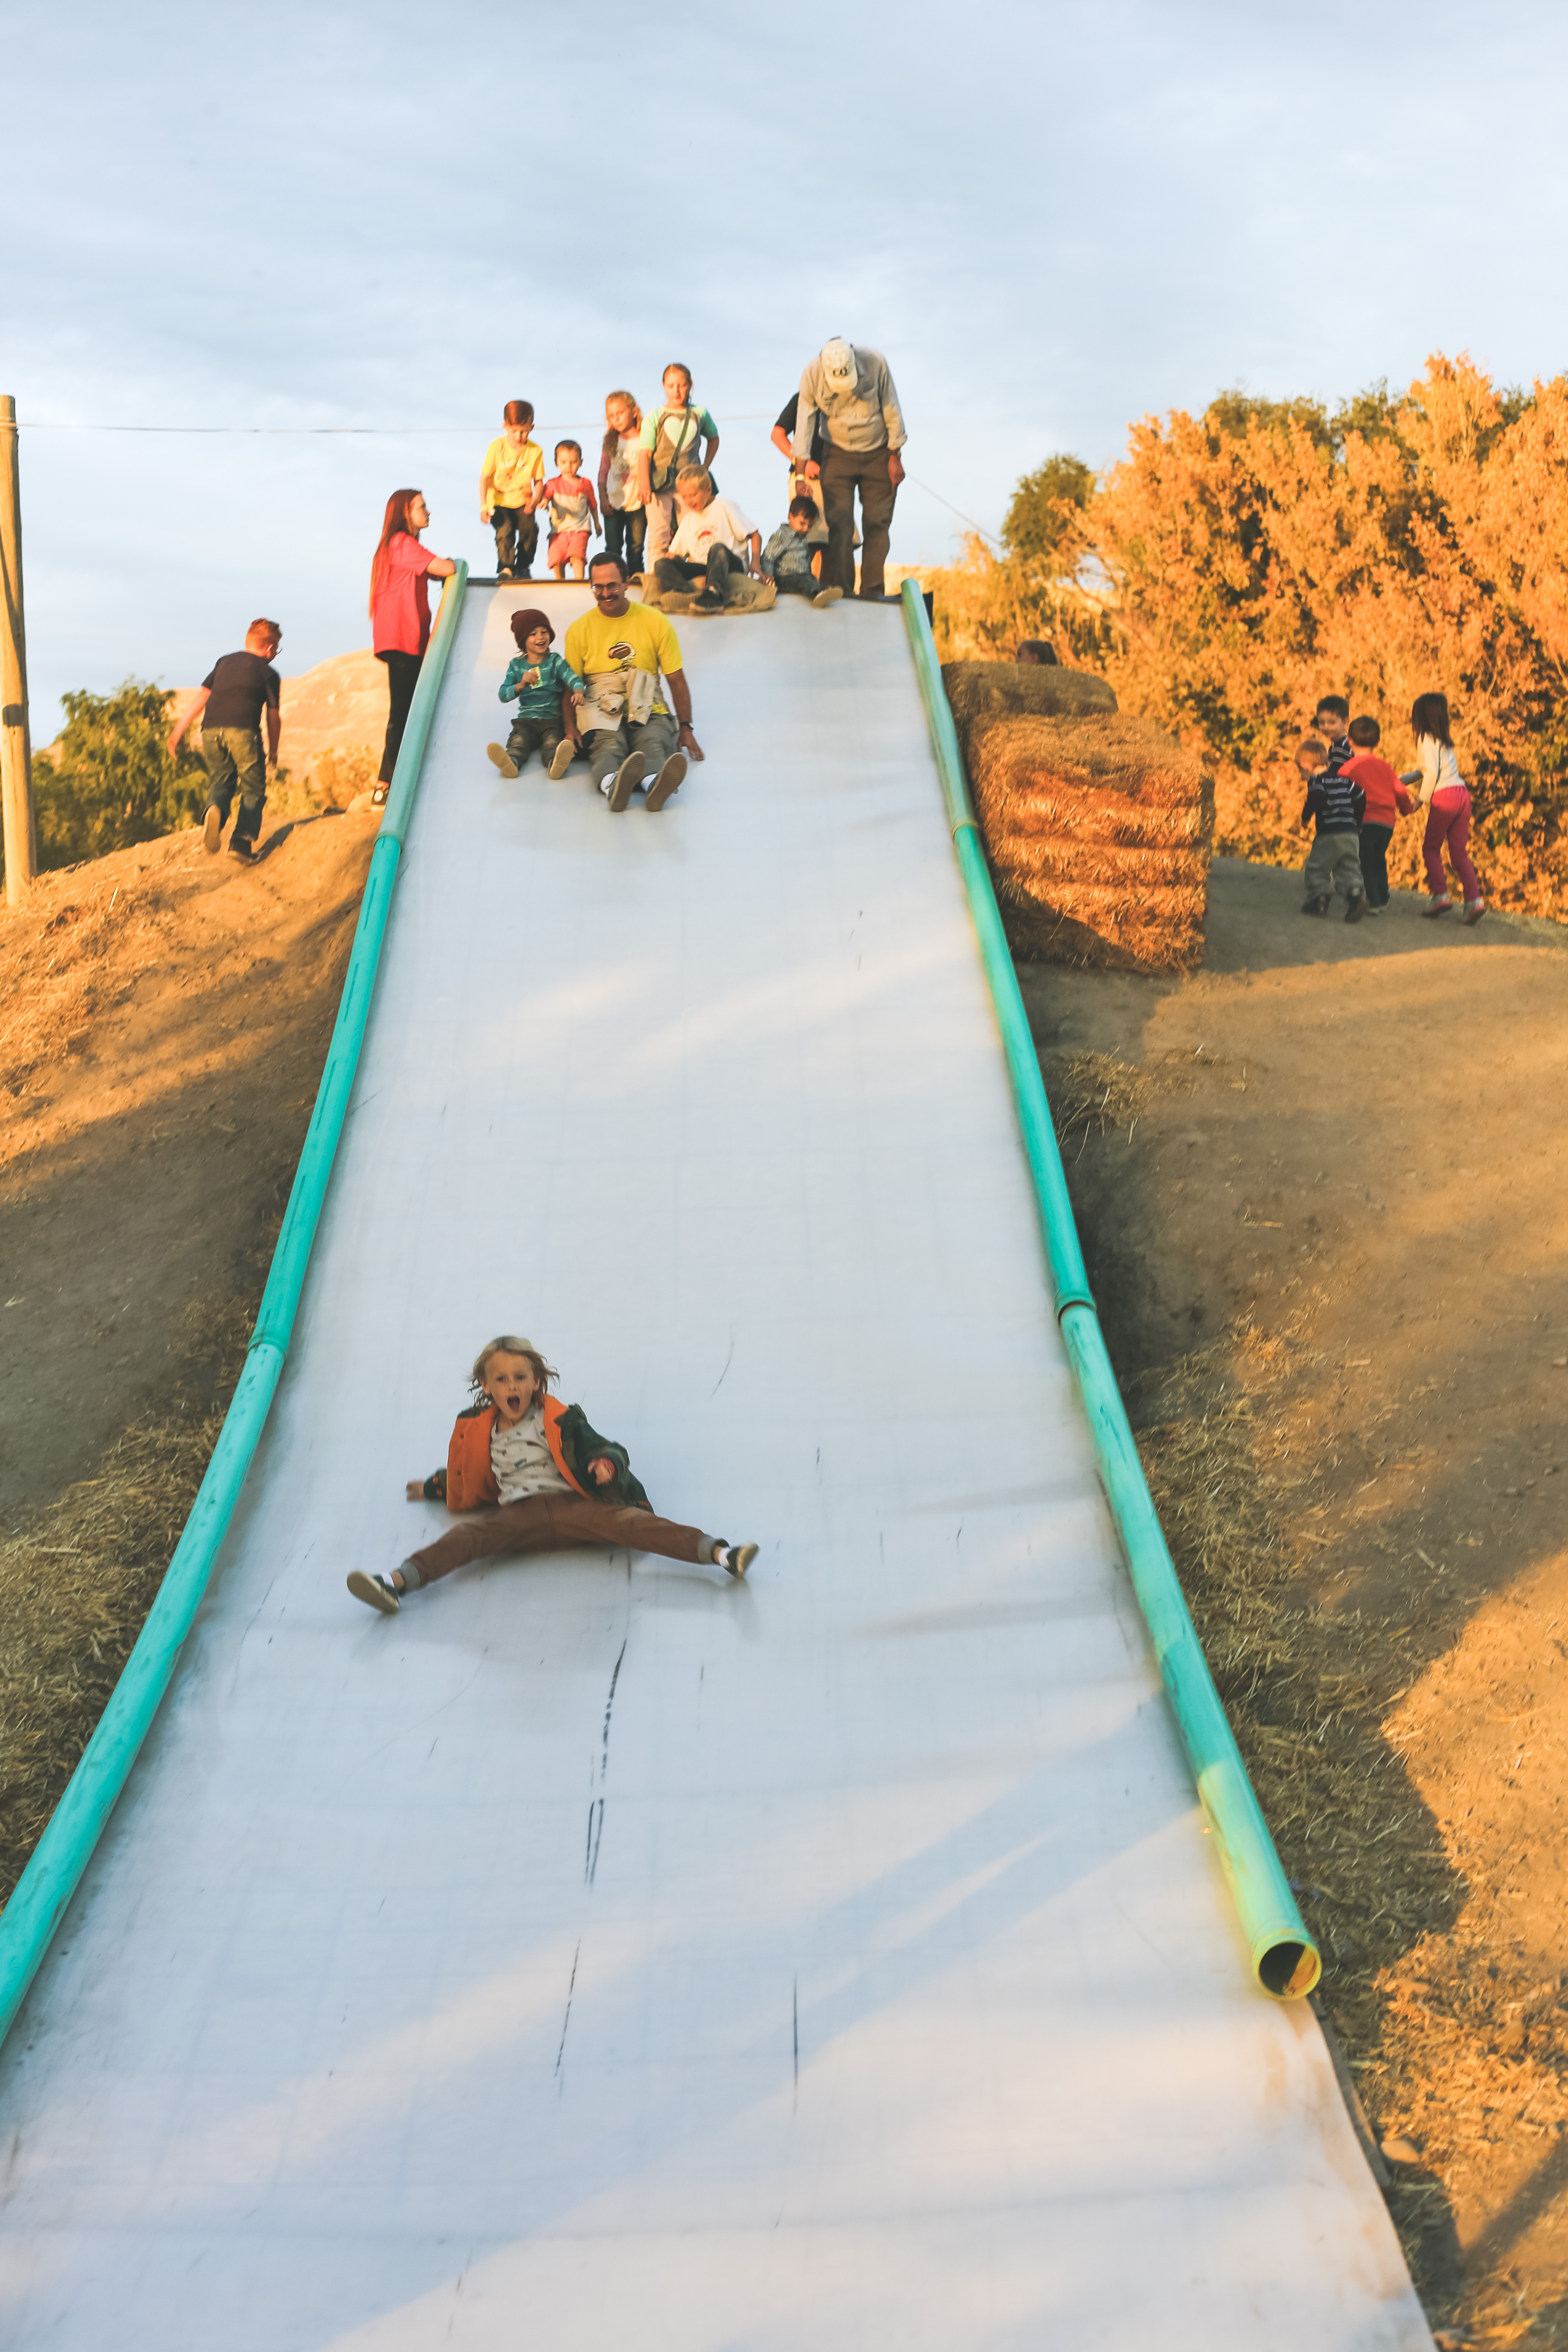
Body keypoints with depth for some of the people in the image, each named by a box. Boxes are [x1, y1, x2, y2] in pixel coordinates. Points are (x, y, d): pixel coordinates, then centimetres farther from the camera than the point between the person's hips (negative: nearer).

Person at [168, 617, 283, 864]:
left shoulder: (225, 662, 24)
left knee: (221, 781, 16)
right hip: (243, 730, -4)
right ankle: (242, 840, -7)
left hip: (211, 729, 4)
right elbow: (274, 718, 10)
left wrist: (179, 731, 23)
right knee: (253, 789, 8)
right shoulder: (269, 674, 12)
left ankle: (215, 809, -18)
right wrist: (273, 755, 19)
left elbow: (202, 697, 21)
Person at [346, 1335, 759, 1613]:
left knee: (622, 1520, -27)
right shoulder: (479, 1432, 20)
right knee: (468, 1537, -26)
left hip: (570, 1504, -2)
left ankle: (719, 1552, -42)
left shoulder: (560, 1420, 10)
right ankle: (398, 1583, -49)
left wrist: (607, 1463, -16)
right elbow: (468, 1475, 38)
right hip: (516, 1515, 3)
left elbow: (600, 1447, 6)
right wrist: (433, 1487, 45)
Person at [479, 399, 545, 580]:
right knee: (505, 530, -22)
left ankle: (523, 567, 5)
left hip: (523, 501, 2)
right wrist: (484, 506, -16)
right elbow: (484, 477, -8)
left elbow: (538, 480, 2)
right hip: (499, 501, -2)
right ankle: (505, 568, -10)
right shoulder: (497, 446, -13)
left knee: (530, 529, -17)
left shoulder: (535, 451, -8)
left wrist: (535, 499, -19)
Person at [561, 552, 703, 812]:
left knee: (653, 745, -36)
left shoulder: (655, 622, 11)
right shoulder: (579, 630, 12)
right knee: (609, 747, -37)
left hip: (649, 711, 1)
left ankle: (655, 785, -70)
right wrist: (572, 727, -8)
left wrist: (685, 729, 6)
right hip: (602, 713, 0)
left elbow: (676, 680, 14)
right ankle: (613, 785, -71)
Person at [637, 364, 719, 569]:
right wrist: (644, 483, -19)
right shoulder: (654, 416, 5)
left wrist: (706, 467, 19)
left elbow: (713, 438, 31)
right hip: (660, 484, -2)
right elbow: (645, 452, -3)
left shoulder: (700, 414, 12)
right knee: (658, 535, -12)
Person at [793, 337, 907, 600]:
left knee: (878, 523, -4)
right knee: (839, 524, -10)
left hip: (877, 454, 0)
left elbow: (891, 410, -9)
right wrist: (804, 460, -6)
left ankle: (872, 592, -1)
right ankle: (840, 590, -9)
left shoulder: (874, 362, -19)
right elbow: (805, 416, -6)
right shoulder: (812, 373, -18)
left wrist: (895, 455, -5)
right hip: (838, 455, 0)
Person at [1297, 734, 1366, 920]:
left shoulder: (1316, 780, -4)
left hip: (1329, 835, -6)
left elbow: (1316, 796, -24)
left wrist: (1305, 816, -11)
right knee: (1348, 871, 9)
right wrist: (1355, 820, 27)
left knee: (1316, 868, 8)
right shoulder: (1344, 779, 17)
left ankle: (1319, 899, 3)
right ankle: (1356, 894, -14)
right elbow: (1361, 797, 17)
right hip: (1350, 835, 6)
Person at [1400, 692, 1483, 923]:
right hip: (1462, 793, 8)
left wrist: (1422, 799, -6)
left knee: (1431, 847, 4)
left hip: (1444, 796, -8)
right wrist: (1401, 781, 23)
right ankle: (1474, 900, -4)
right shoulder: (1443, 739, 21)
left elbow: (1432, 772, -15)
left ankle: (1440, 895, -5)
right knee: (1460, 851, 7)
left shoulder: (1427, 739, -5)